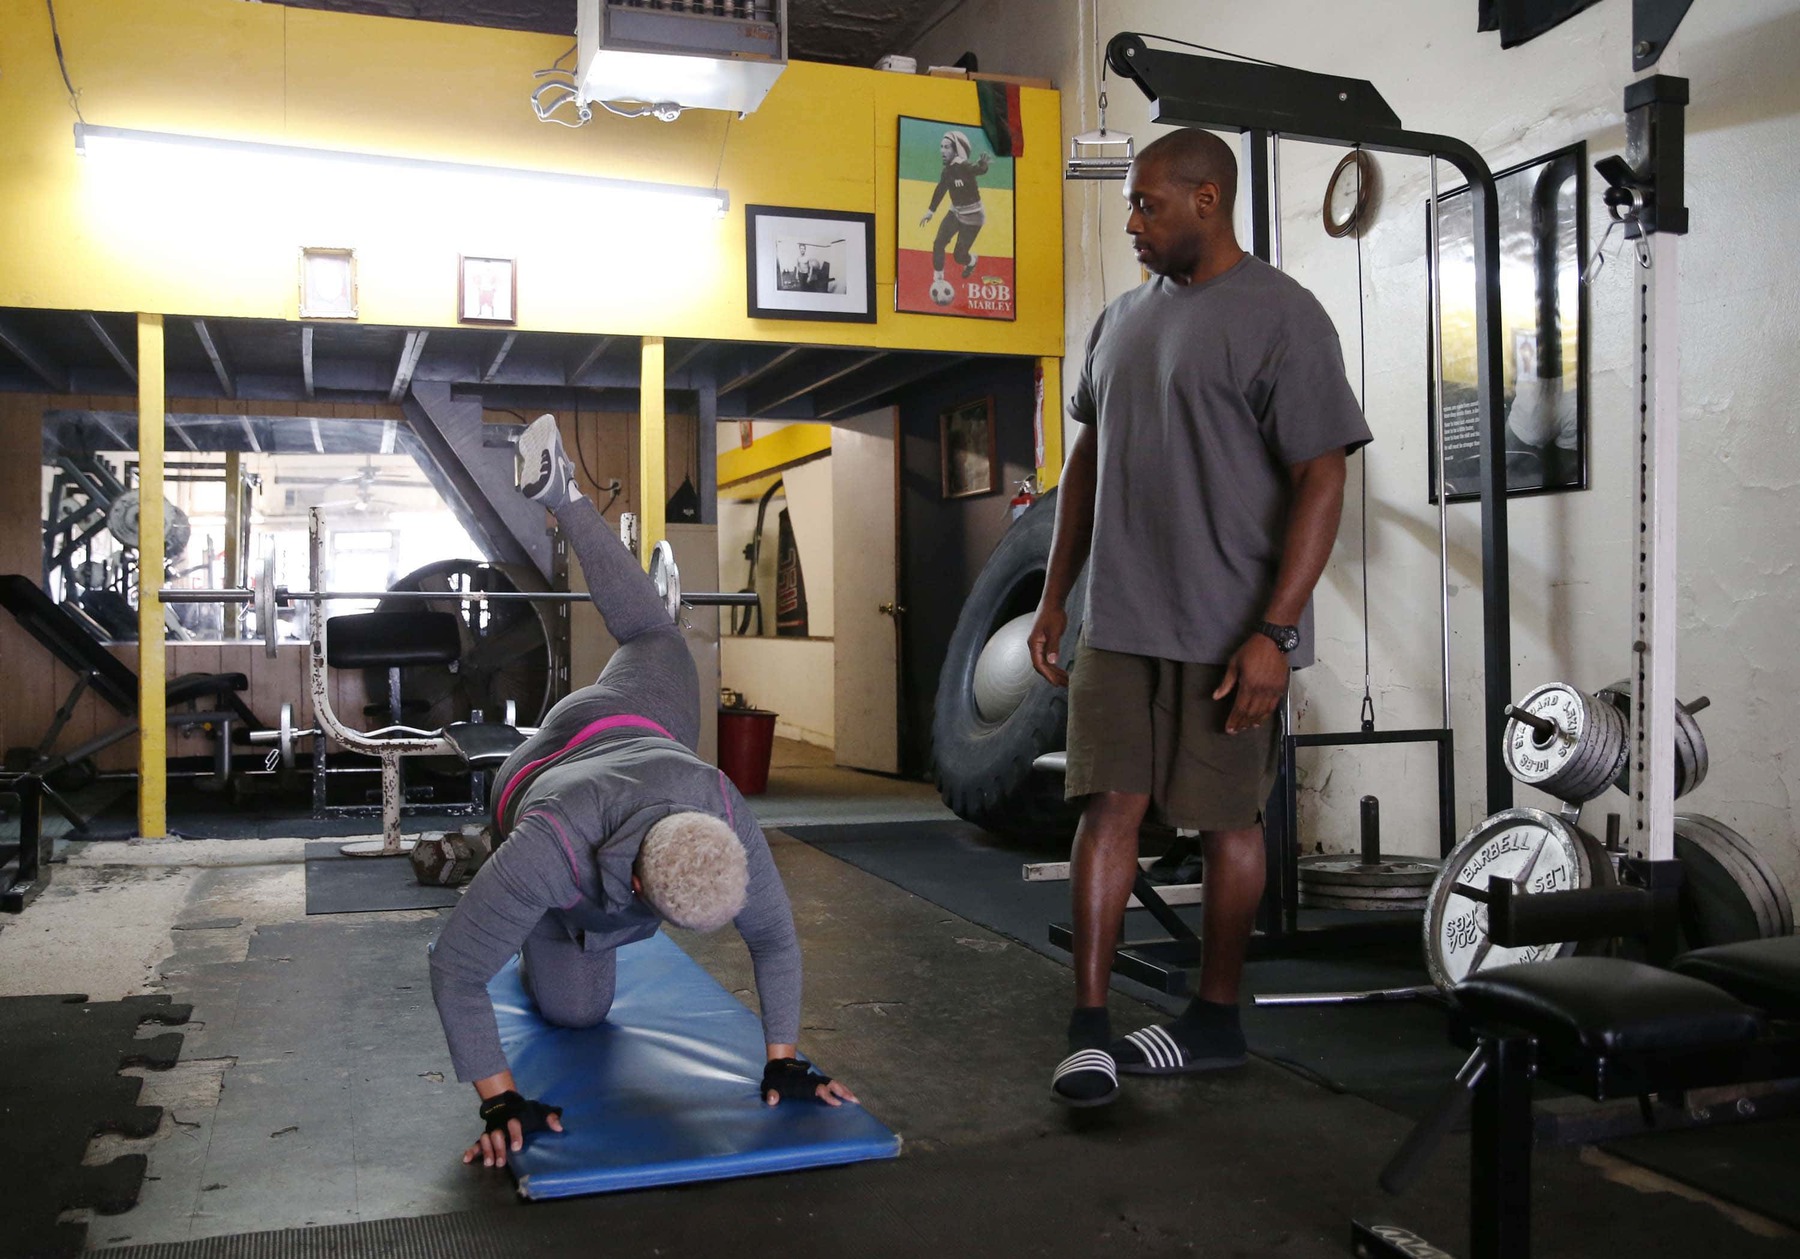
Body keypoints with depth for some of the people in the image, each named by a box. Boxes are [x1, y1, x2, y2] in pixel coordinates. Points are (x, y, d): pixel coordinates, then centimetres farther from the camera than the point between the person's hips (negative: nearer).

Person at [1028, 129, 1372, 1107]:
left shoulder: (1279, 318, -8)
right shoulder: (1123, 318, 14)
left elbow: (1321, 482, -12)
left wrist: (1274, 632, -19)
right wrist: (1054, 597, 14)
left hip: (1225, 633, -5)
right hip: (1118, 623, 6)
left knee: (1226, 822, 7)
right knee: (1108, 807, 1)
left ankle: (1214, 1021, 23)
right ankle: (1089, 1026, 7)